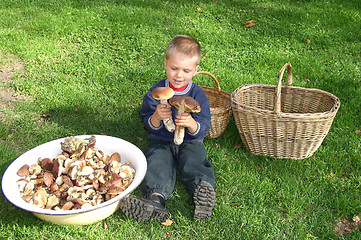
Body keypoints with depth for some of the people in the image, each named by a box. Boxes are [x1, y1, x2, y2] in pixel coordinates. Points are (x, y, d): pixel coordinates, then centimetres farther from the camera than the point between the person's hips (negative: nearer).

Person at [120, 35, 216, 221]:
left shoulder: (197, 94, -1)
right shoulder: (156, 91, 1)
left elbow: (203, 128, -5)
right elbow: (149, 125, 3)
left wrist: (191, 123, -29)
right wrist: (156, 117, -22)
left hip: (189, 143, 0)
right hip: (161, 143, 0)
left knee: (193, 163, -30)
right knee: (157, 164, -29)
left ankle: (202, 196, -48)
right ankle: (156, 198, -50)